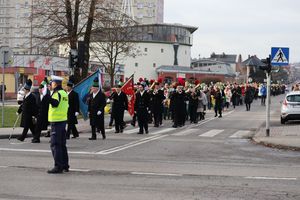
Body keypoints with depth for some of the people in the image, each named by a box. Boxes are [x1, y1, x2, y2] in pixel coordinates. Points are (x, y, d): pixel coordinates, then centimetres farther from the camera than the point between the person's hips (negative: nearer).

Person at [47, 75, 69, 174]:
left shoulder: (57, 93, -15)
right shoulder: (64, 93, 13)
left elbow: (55, 103, -33)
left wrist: (49, 98, -47)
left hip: (56, 121, -9)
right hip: (63, 120, 9)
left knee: (55, 144, -7)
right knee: (62, 144, 15)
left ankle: (58, 166, -9)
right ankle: (65, 165, 20)